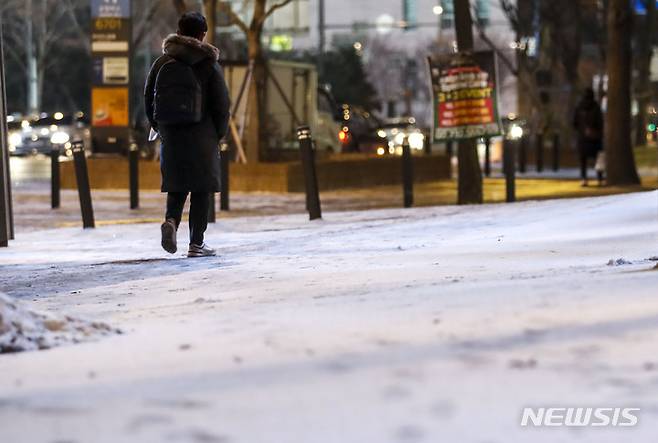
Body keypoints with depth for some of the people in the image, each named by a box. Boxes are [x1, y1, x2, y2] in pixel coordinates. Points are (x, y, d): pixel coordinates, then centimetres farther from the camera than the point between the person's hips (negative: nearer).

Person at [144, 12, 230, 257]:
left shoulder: (163, 62, 5)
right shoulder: (209, 64, -4)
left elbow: (148, 98, 8)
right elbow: (221, 103, -6)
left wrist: (160, 127, 19)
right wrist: (219, 133, 8)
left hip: (171, 135, 3)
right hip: (202, 136, -3)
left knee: (176, 184, 14)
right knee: (201, 187, 4)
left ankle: (171, 220, -14)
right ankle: (196, 243, 3)